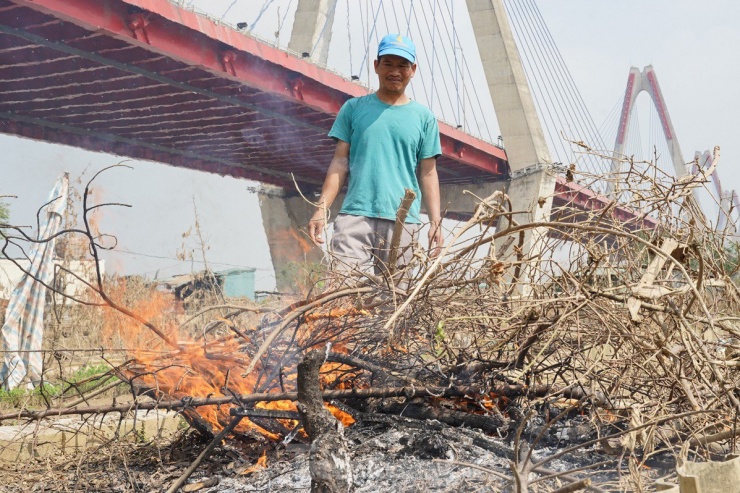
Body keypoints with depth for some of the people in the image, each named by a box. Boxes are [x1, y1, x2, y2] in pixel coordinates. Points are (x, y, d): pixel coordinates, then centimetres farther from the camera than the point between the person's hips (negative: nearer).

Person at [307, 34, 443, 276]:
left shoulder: (424, 116, 12)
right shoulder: (354, 108, 11)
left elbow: (428, 173, 10)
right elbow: (340, 162, 9)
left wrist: (435, 222, 2)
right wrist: (321, 209, 0)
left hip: (403, 221, 1)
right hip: (355, 216, 0)